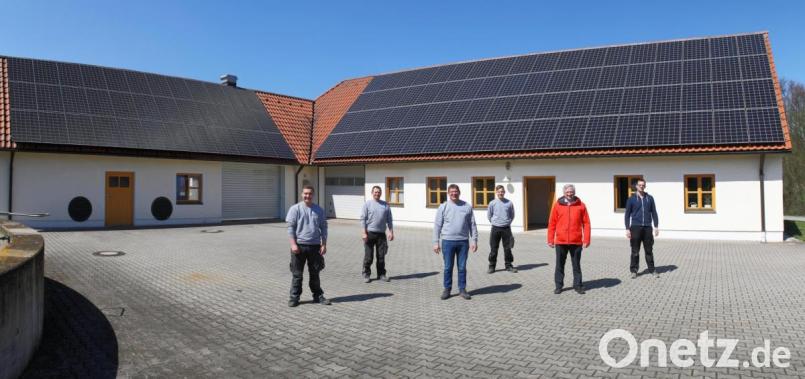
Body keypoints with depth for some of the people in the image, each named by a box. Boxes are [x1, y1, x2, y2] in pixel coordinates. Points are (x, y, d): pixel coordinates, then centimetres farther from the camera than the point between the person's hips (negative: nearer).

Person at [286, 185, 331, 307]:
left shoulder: (319, 210, 7)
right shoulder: (295, 209, -3)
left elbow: (323, 228, 9)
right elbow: (290, 228, -5)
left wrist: (324, 244, 2)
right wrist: (293, 244, -13)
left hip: (315, 246, 3)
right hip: (299, 245, -3)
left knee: (315, 273, 12)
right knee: (297, 274, 4)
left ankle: (318, 296, 21)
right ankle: (294, 297, 14)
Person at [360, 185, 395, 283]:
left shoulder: (386, 205, 12)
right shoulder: (367, 204, 1)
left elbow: (389, 220, 13)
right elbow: (363, 219, -4)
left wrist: (391, 232, 5)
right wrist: (364, 233, -12)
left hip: (381, 234, 3)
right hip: (370, 233, -3)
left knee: (381, 256, 7)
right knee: (368, 256, 1)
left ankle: (381, 274, 17)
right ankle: (366, 275, 11)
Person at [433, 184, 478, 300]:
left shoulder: (467, 207, 5)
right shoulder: (443, 207, 1)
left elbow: (472, 225, 6)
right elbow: (437, 225, 1)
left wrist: (474, 240, 1)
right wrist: (436, 242, -3)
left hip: (463, 241, 1)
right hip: (448, 241, -1)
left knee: (462, 267, 7)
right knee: (448, 267, 6)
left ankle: (462, 289, 18)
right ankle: (447, 289, 17)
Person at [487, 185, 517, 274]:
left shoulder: (509, 203, 0)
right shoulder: (492, 203, -1)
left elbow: (512, 215, 12)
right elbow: (489, 216, 9)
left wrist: (508, 222, 8)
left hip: (506, 228, 0)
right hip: (495, 229, 0)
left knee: (507, 248, 6)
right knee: (493, 248, 4)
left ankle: (509, 265, 16)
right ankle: (491, 266, 12)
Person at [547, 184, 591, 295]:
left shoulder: (581, 205, 2)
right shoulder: (557, 205, 3)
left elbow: (586, 223, 1)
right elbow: (552, 223, 4)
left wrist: (586, 239, -5)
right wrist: (550, 239, 1)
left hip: (576, 241, 0)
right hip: (560, 241, 1)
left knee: (576, 265, 9)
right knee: (560, 265, 8)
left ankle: (577, 285, 20)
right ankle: (558, 286, 17)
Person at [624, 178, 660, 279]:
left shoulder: (650, 198, 9)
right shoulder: (631, 199, 3)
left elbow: (654, 213, 11)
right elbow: (627, 215, 2)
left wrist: (656, 226, 3)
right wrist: (627, 229, -5)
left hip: (647, 227, 2)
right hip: (635, 227, -1)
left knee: (649, 250, 5)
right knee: (635, 251, 2)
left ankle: (652, 270, 14)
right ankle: (634, 270, 10)